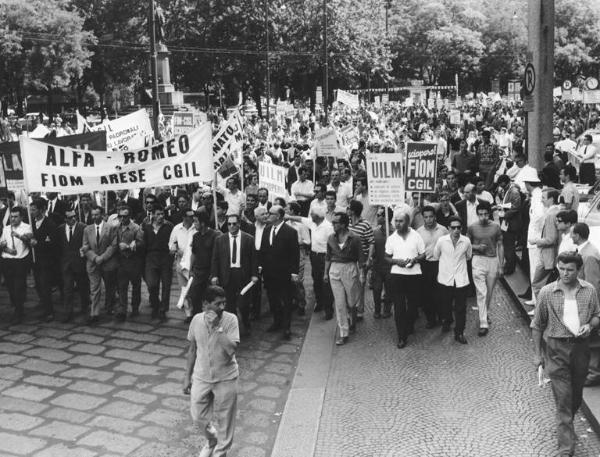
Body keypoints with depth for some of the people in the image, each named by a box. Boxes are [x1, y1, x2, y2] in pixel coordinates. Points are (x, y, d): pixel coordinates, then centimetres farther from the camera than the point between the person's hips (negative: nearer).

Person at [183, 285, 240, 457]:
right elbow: (192, 350, 4)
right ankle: (211, 440, 46)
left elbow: (231, 349, -28)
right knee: (198, 417, 15)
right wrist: (187, 377, 7)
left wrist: (216, 326, -30)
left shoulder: (230, 320, -17)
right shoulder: (197, 320, -7)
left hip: (226, 379, -3)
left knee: (224, 420, 11)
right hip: (201, 378, 3)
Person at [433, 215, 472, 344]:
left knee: (461, 308, 2)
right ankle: (446, 322, 42)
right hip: (445, 279, 0)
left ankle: (459, 332, 14)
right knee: (445, 304, 14)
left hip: (461, 280, 0)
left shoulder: (466, 241, -6)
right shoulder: (441, 240, -9)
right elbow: (436, 256, 9)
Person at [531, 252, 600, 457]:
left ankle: (566, 426, 44)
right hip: (556, 349, -3)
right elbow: (537, 326, 0)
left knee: (576, 395, 17)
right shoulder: (547, 292, -8)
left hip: (581, 347, 3)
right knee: (563, 398, -4)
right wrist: (538, 354, 2)